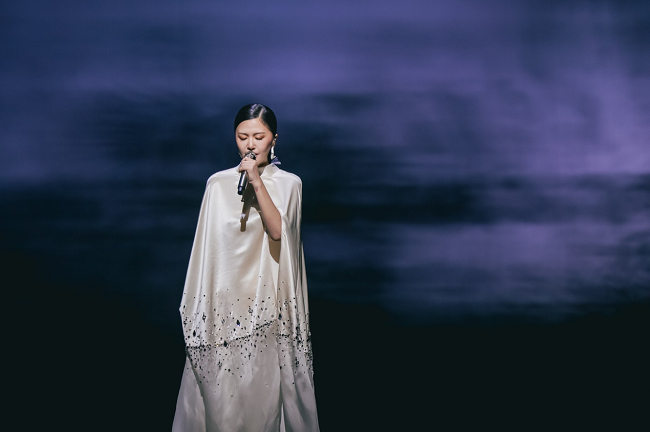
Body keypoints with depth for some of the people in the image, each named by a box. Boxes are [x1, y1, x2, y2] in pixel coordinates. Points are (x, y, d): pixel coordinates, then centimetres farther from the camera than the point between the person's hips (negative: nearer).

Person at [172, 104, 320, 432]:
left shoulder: (288, 183, 1)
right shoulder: (218, 183, 5)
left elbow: (277, 231, -15)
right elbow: (207, 245, 8)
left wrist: (257, 181, -19)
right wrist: (199, 303, 8)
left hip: (266, 297, -1)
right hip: (223, 296, 1)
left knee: (264, 386, 3)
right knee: (218, 388, 5)